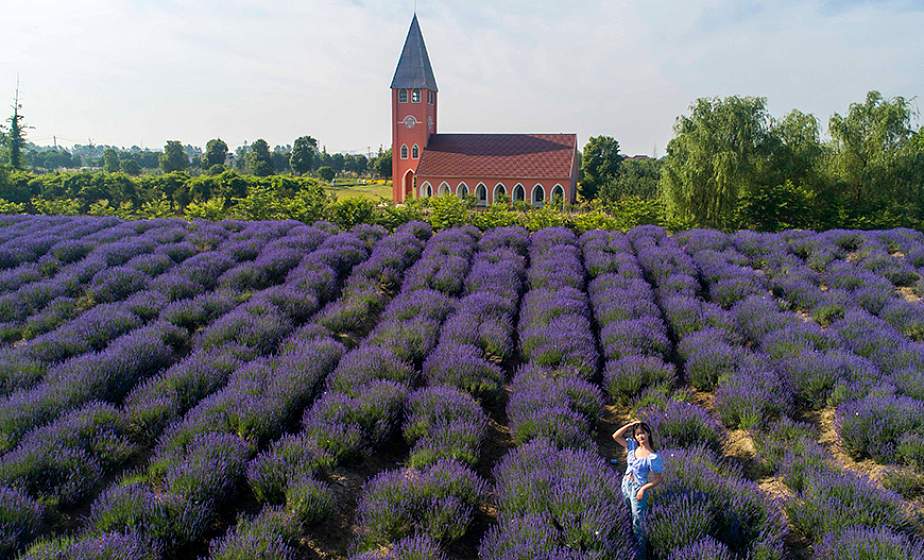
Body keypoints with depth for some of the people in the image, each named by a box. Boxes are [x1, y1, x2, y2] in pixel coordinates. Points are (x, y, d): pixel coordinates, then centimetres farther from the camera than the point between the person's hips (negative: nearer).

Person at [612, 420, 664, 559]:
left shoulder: (653, 457, -24)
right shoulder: (632, 445, -7)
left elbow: (658, 479, -17)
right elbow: (615, 436, -7)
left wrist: (643, 489, -25)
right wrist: (630, 425, -13)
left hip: (638, 490, -7)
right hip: (626, 485, 7)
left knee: (638, 523, 4)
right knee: (630, 515, 25)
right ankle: (631, 542, 46)